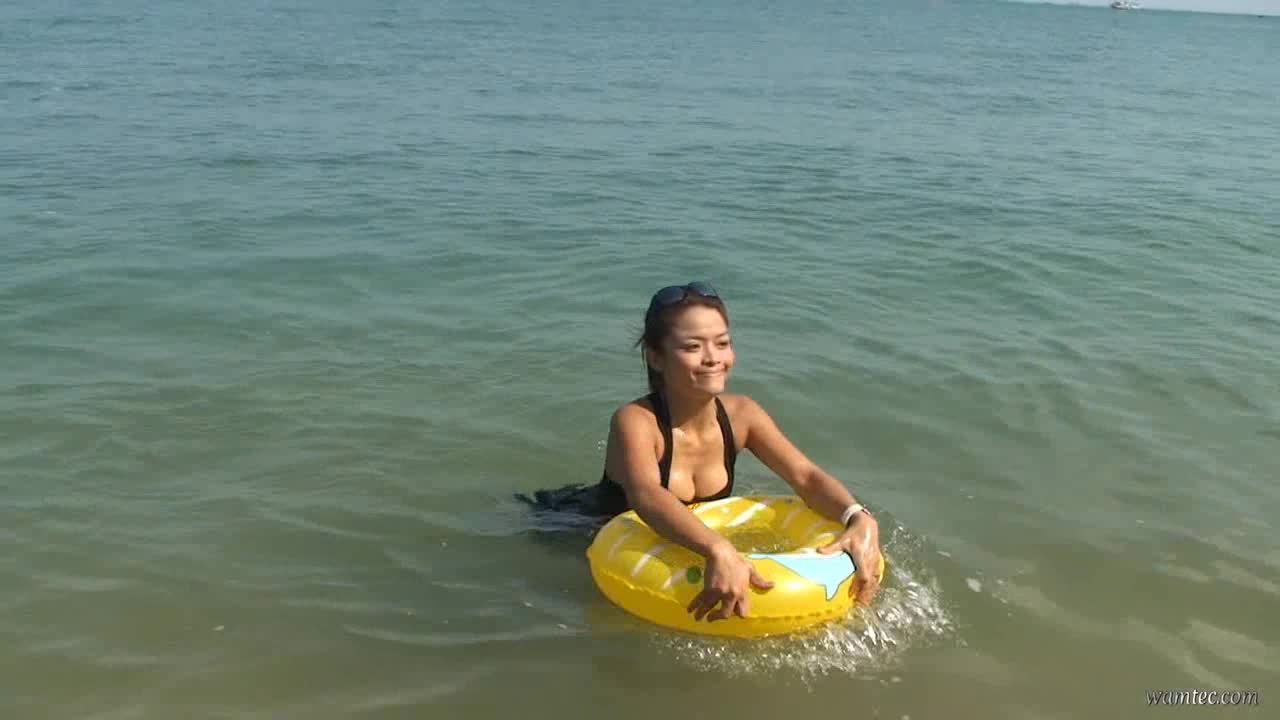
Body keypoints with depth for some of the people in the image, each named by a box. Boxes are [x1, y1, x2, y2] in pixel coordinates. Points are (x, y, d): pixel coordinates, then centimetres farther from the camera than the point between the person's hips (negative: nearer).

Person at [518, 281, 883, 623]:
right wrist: (720, 551, -70)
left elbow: (807, 477, -21)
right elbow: (647, 496, -52)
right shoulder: (635, 421, -33)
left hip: (685, 547, 5)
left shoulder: (740, 414, -15)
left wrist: (859, 519, -43)